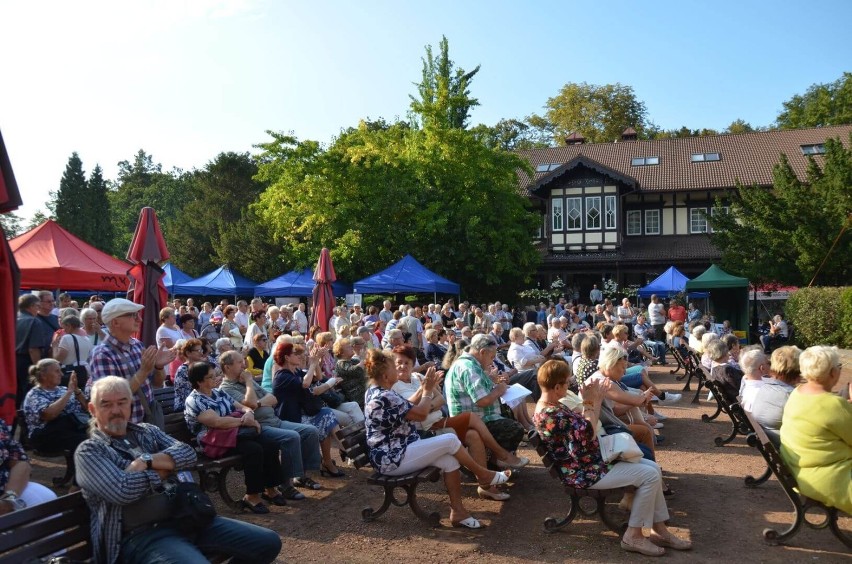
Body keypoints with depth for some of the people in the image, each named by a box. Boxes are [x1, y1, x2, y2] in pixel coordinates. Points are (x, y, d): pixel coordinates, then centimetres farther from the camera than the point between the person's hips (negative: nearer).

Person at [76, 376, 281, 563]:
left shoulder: (147, 431, 20)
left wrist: (146, 461, -9)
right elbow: (122, 490, -14)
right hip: (141, 534, -6)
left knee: (268, 542, 0)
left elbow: (187, 453, 4)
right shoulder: (88, 451, 4)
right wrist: (168, 466, -1)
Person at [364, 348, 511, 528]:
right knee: (450, 440, -12)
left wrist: (424, 390, 13)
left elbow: (407, 406, 19)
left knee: (450, 460, -2)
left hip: (391, 454, 10)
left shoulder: (375, 392, 8)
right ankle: (484, 475, 9)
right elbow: (420, 414, -21)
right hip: (393, 459, -10)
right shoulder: (384, 398, -25)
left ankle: (458, 511, 4)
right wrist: (428, 391, -5)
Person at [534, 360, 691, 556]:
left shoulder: (550, 408, 7)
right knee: (650, 475, -13)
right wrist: (591, 402, -10)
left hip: (588, 461, 11)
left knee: (653, 468, 9)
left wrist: (595, 400, 5)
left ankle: (659, 530, 15)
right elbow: (587, 431, -24)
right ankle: (633, 536, 0)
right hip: (583, 472, -11)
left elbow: (579, 425, 13)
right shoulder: (550, 415, -27)